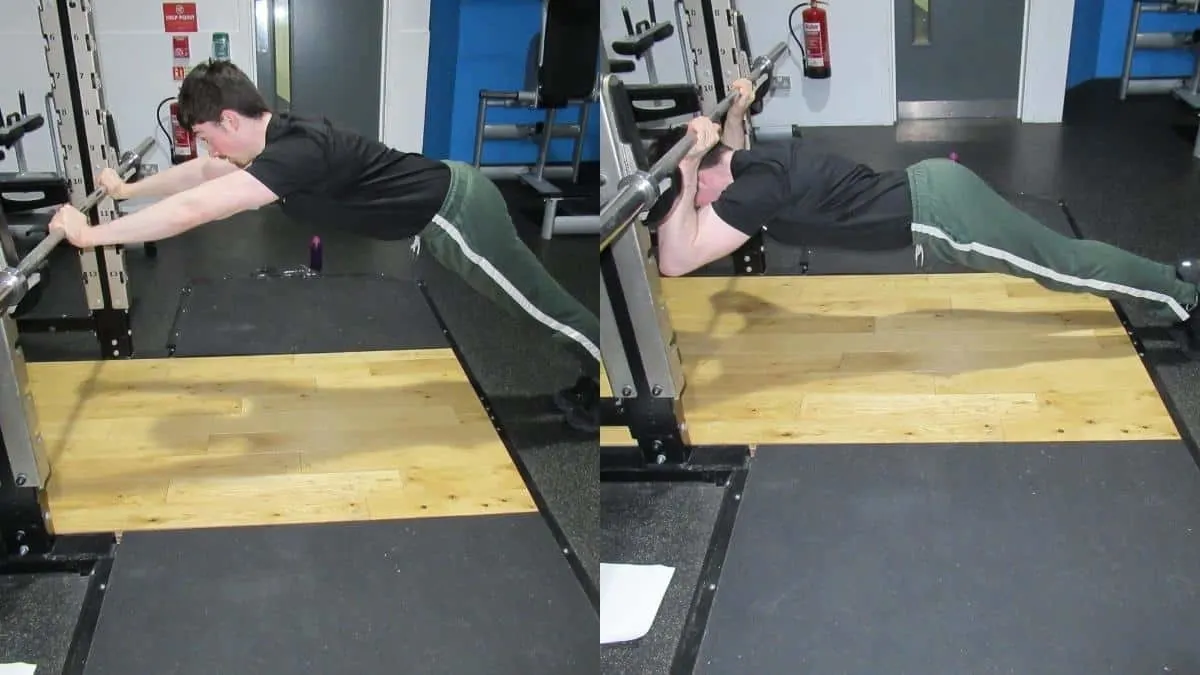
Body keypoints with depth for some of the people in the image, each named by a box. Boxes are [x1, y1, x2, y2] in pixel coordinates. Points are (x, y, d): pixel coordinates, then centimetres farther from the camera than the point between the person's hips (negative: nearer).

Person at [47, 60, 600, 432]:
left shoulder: (295, 153, -28)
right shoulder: (282, 136, 3)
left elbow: (197, 208, -33)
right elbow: (204, 172, 20)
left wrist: (91, 234, -28)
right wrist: (127, 188, 28)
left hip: (452, 214, -9)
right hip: (447, 199, 9)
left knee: (544, 306, 3)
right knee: (539, 304, 19)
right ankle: (596, 384, 32)